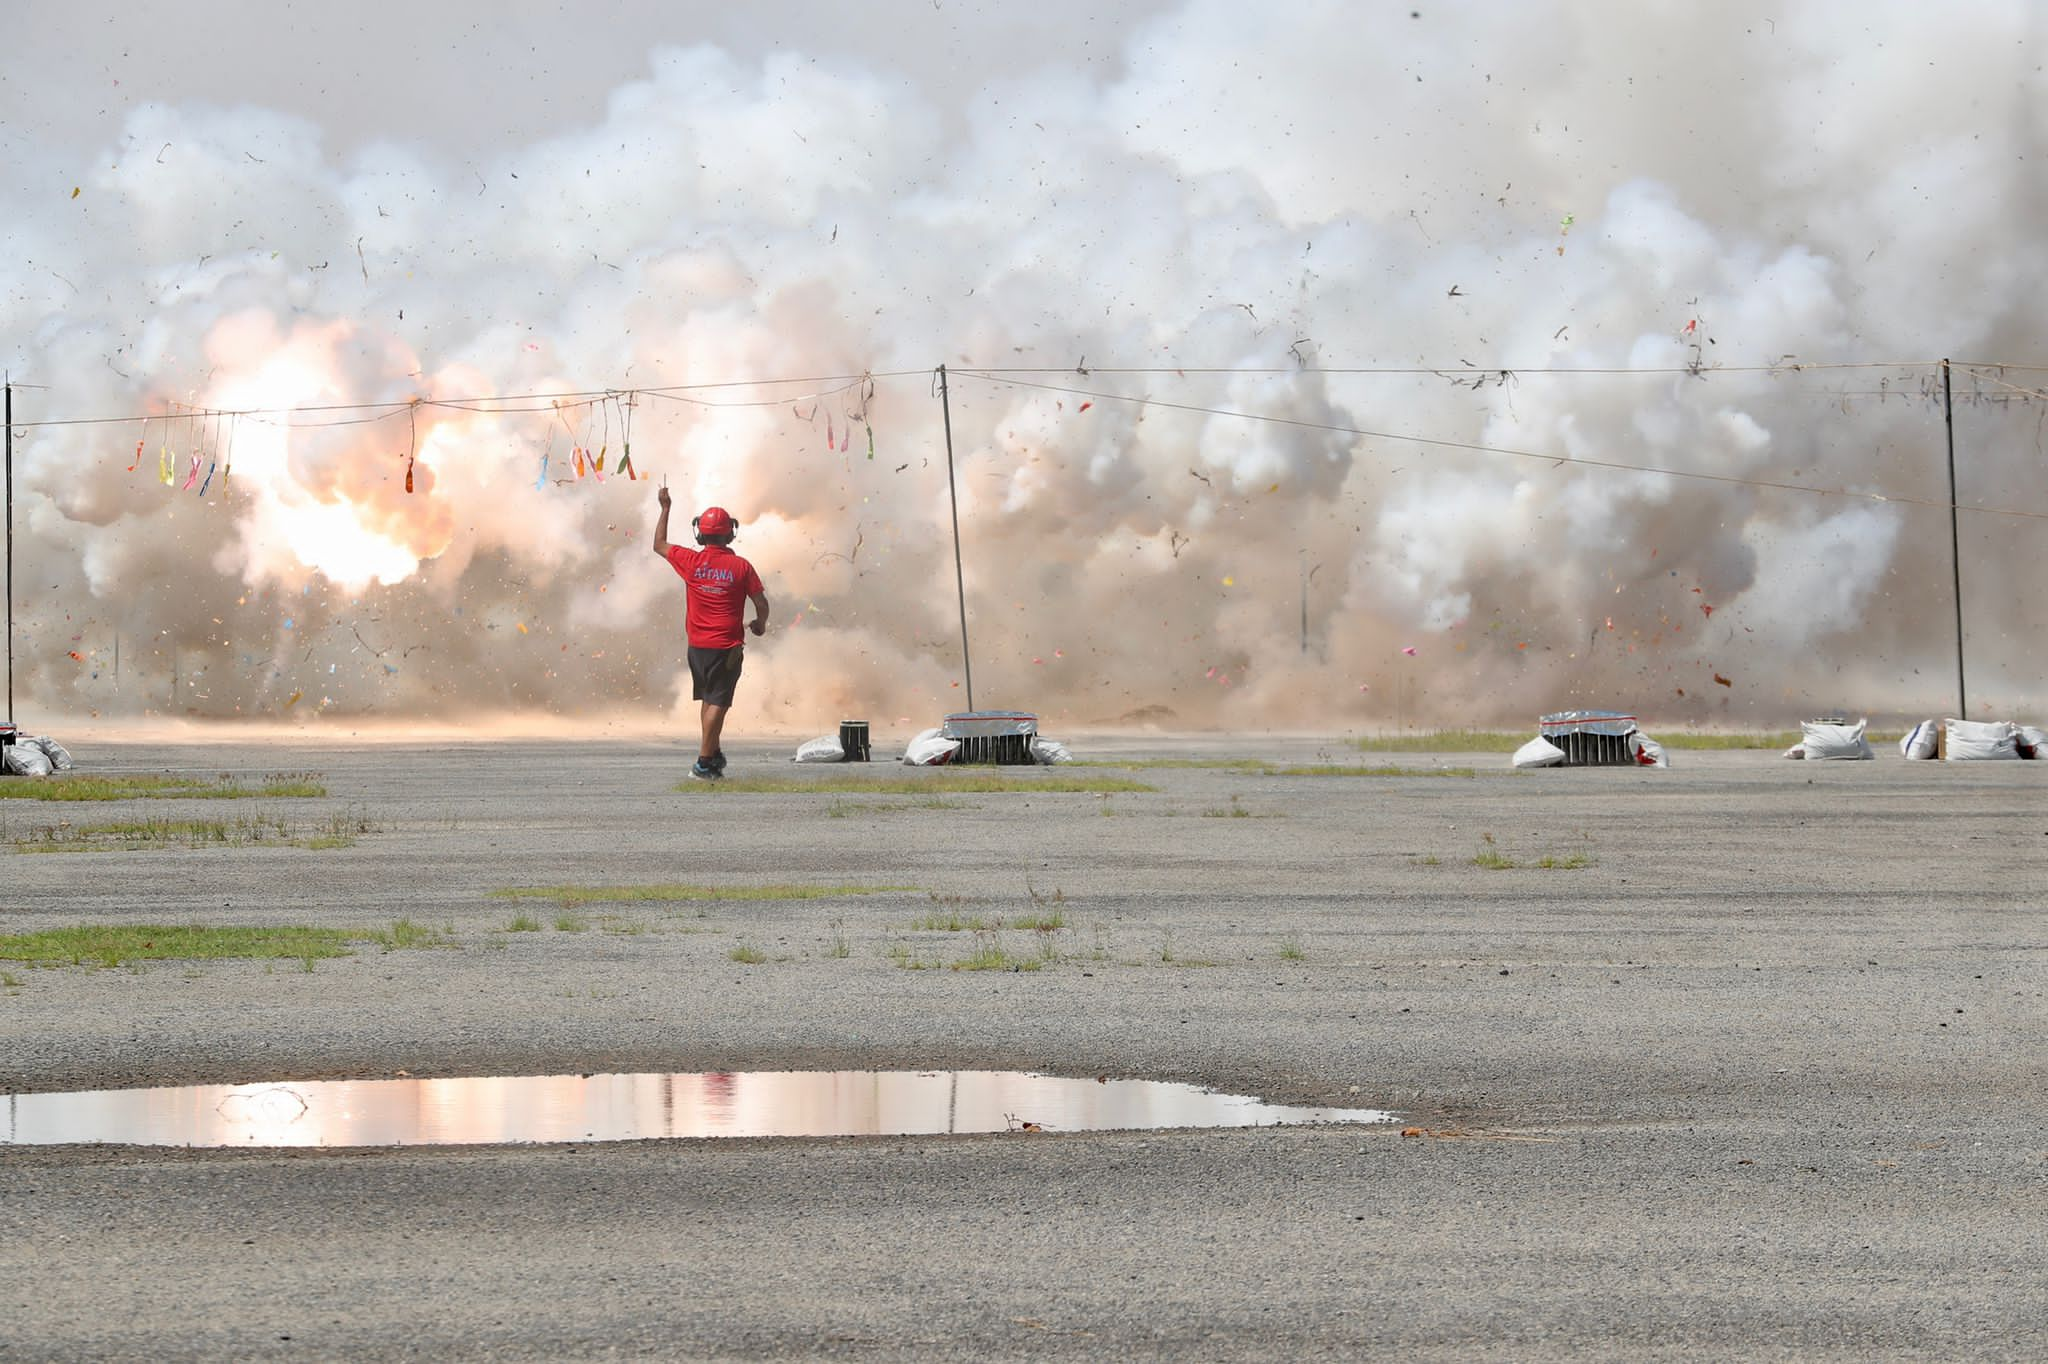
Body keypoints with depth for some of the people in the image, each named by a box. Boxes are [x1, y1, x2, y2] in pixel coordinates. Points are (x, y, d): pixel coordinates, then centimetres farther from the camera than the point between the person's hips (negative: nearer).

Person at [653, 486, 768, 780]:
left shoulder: (691, 562, -4)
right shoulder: (740, 567, -9)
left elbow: (659, 545, 13)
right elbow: (761, 603, -5)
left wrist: (665, 508, 22)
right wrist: (760, 623, 17)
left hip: (698, 645, 3)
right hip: (728, 646, -3)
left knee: (707, 700, 19)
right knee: (717, 703, -3)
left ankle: (713, 754, 26)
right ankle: (705, 761, -7)